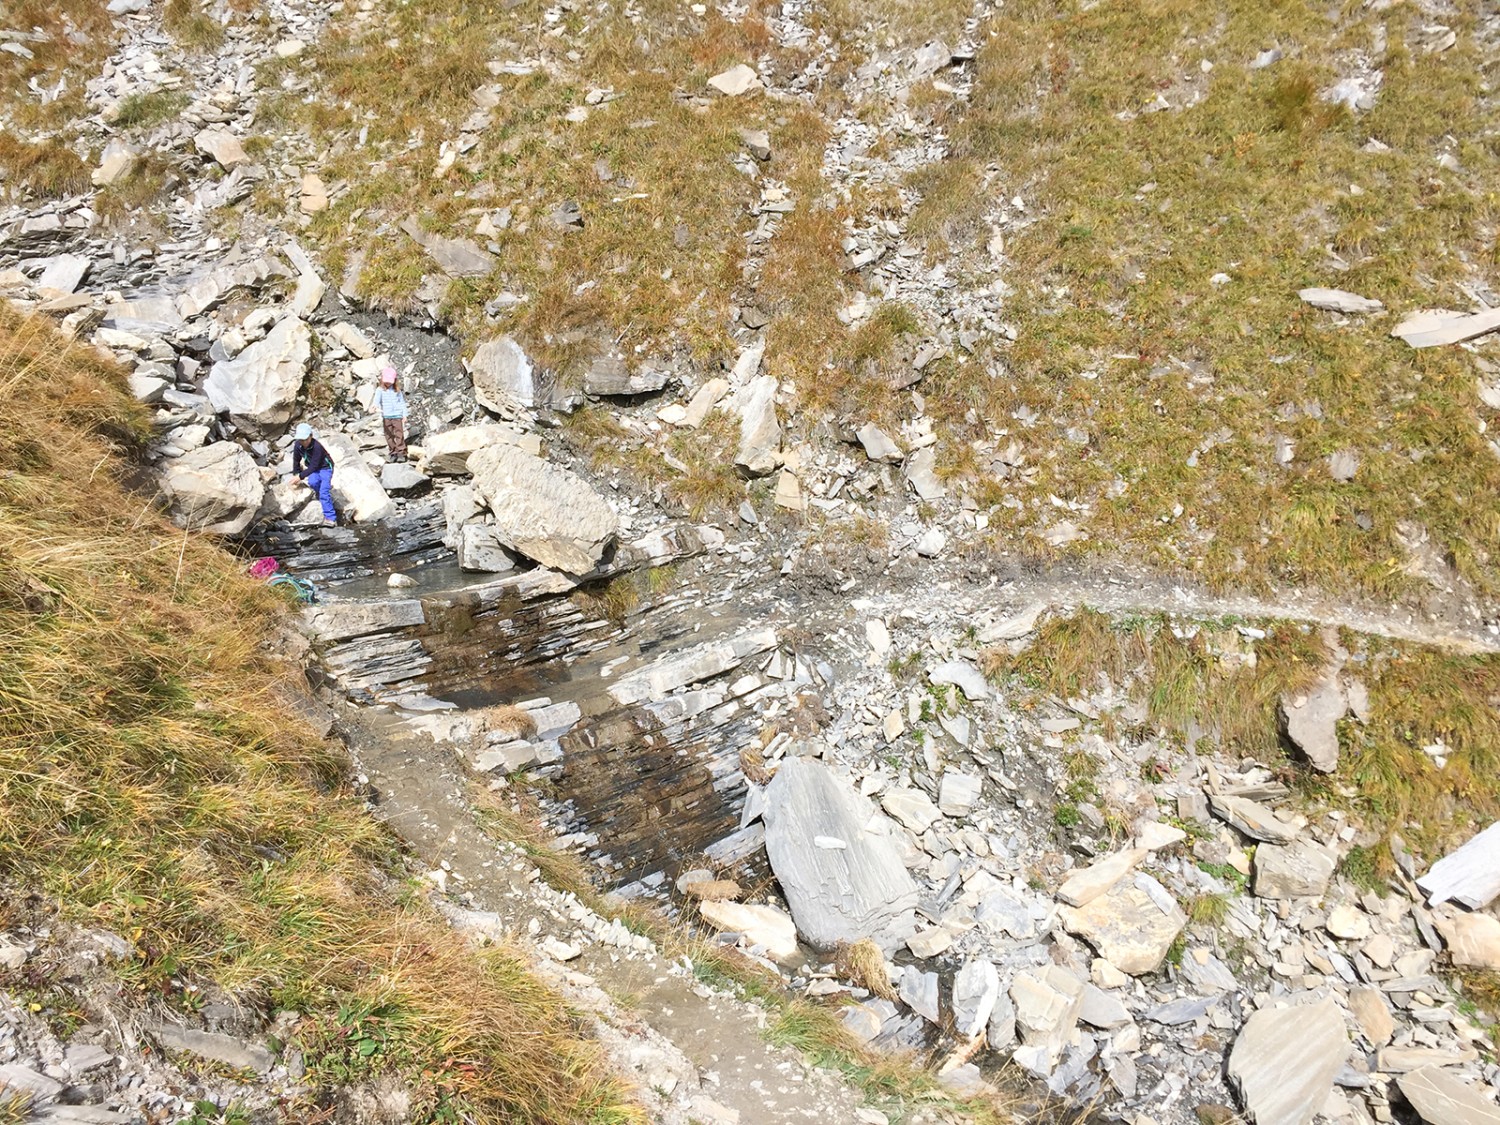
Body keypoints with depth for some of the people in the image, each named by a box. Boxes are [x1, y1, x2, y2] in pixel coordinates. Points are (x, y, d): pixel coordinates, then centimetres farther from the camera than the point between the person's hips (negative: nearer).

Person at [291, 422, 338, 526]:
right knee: (313, 482, -29)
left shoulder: (317, 447, -29)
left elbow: (314, 466, -27)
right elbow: (296, 461, 5)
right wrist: (296, 474, 7)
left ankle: (330, 518, -19)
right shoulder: (298, 445, -12)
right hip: (312, 468, 5)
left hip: (325, 468, -5)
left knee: (324, 492, -22)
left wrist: (300, 476, -28)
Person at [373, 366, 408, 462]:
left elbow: (402, 402, 10)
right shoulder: (380, 390, 1)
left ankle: (401, 453, 1)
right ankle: (393, 453, 13)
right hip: (386, 416, 1)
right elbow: (377, 399, -15)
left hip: (397, 415, -1)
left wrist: (404, 415, 6)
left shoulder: (397, 390, 5)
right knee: (389, 436, 5)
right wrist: (376, 406, -38)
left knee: (399, 435, -4)